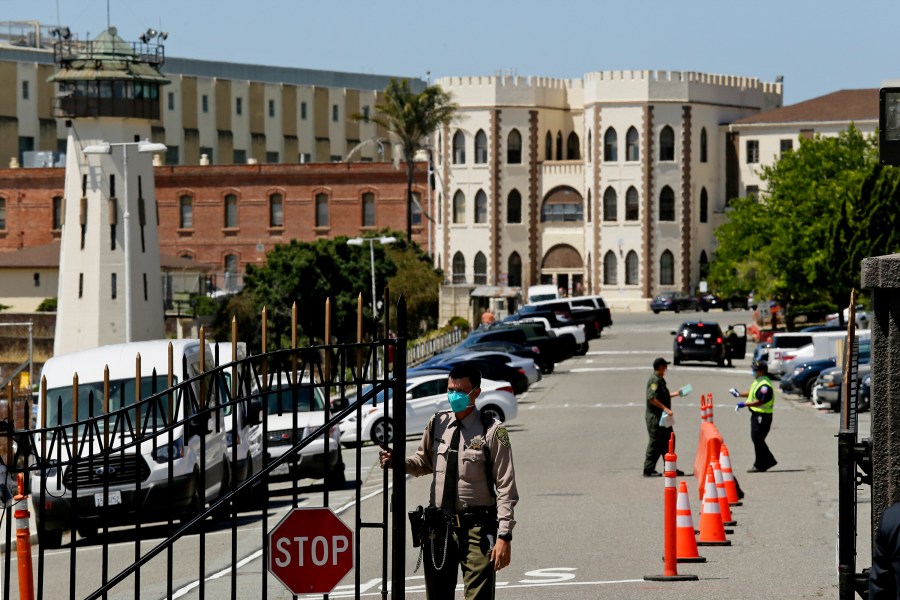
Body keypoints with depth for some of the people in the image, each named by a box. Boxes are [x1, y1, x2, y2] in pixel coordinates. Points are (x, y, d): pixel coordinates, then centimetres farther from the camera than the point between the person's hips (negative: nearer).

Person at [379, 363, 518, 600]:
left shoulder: (492, 432, -8)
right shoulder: (438, 424, 6)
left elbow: (506, 487, -9)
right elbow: (424, 462, 24)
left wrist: (504, 535, -15)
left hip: (477, 528, -5)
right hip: (439, 527, 5)